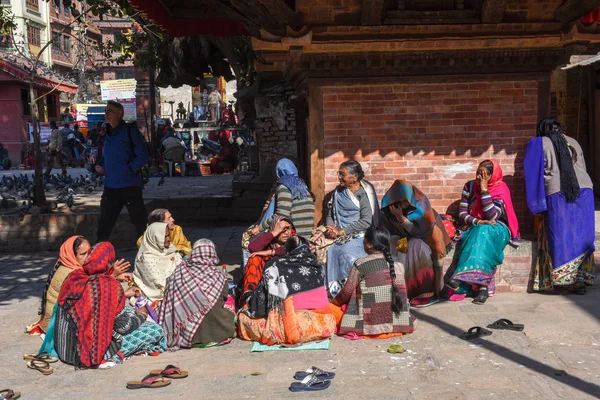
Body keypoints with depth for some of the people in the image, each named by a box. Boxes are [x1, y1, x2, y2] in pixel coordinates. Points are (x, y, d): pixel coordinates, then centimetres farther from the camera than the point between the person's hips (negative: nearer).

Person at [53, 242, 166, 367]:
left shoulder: (74, 277, -3)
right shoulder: (110, 285, -22)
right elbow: (124, 327, -13)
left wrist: (123, 295, 21)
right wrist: (141, 315, 7)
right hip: (94, 352, -8)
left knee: (127, 310, 23)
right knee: (156, 330, 0)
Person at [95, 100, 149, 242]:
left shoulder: (130, 131, -4)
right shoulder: (108, 134, 15)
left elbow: (143, 156, -10)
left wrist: (128, 170, -16)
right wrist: (100, 166, 8)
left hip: (129, 185, -6)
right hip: (110, 186, 6)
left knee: (140, 221, 0)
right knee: (105, 222, 9)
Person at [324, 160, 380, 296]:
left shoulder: (364, 193, -3)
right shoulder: (338, 192, 15)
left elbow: (366, 221, -12)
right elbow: (330, 215, 17)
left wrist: (342, 231, -15)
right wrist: (331, 228, -6)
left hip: (359, 237, -5)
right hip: (341, 239, 5)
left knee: (348, 252, -32)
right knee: (330, 251, -24)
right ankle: (334, 292, -18)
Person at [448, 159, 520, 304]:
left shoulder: (501, 189, -10)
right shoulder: (470, 186, 2)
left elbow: (492, 217, -21)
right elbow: (462, 213, 0)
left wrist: (484, 190, -23)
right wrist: (477, 222, -21)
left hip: (497, 229, -3)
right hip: (474, 229, 3)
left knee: (484, 232, -37)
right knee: (480, 233, -34)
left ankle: (462, 277, -49)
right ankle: (482, 285, -42)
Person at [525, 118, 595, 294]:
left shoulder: (539, 144, 8)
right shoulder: (573, 142, 19)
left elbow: (534, 174, 7)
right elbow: (582, 168, 23)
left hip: (557, 195, -3)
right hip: (584, 190, 3)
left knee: (560, 236, 0)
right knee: (581, 235, 5)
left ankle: (564, 280, -3)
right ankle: (580, 279, 2)